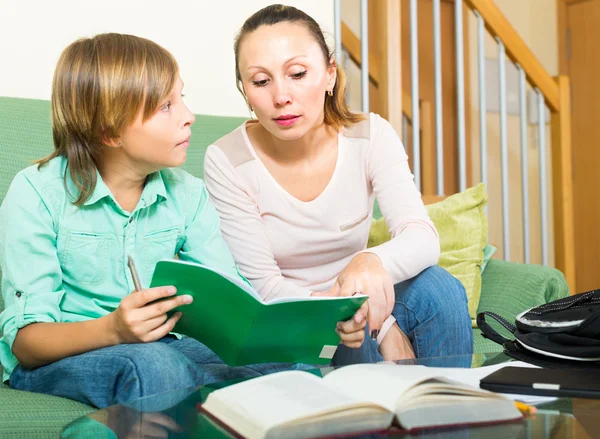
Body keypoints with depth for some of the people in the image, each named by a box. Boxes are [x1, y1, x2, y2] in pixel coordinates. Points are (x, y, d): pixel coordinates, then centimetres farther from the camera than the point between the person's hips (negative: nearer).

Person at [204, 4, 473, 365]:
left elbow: (422, 237, -21)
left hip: (357, 303, 3)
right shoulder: (226, 161, -15)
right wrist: (381, 328, -27)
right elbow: (264, 285, -15)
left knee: (436, 287, -25)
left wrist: (372, 263, -47)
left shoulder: (371, 136, -9)